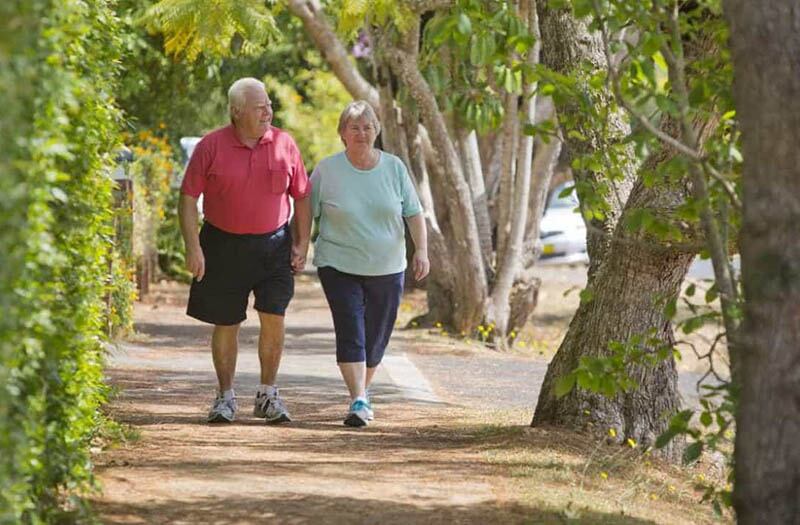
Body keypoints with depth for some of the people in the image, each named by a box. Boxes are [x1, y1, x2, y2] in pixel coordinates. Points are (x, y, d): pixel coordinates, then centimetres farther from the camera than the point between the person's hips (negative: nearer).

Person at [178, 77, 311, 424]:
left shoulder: (284, 144, 2)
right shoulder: (211, 147, -6)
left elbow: (302, 197, 9)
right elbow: (188, 198, -3)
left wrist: (302, 244, 4)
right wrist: (193, 248, -10)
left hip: (273, 244, 1)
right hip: (224, 246, -1)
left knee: (274, 318, -7)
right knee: (226, 324, 6)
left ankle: (268, 395, 7)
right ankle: (226, 397, 21)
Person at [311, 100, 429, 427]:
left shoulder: (393, 167, 4)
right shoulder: (326, 170, -2)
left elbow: (414, 213, 5)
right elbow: (305, 214, 4)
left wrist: (421, 250, -6)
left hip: (387, 268, 3)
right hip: (339, 266, -2)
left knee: (376, 338, 8)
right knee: (350, 333, -14)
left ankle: (363, 391, 29)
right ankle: (358, 401, -18)